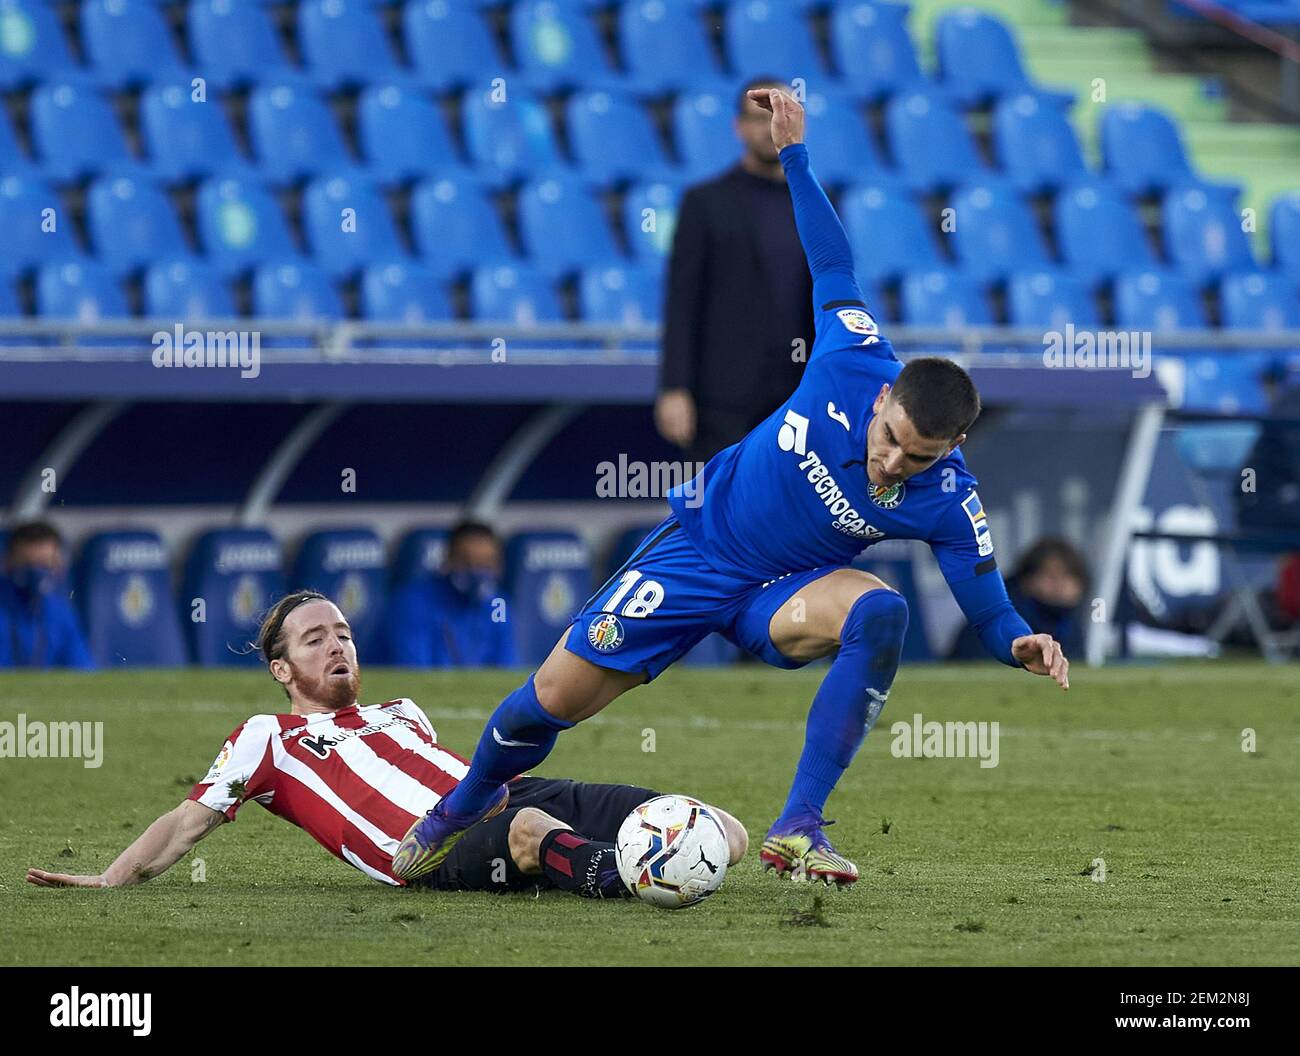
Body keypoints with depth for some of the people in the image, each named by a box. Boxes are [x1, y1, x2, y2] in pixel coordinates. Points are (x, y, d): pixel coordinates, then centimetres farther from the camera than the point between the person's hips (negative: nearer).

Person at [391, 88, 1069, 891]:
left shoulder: (946, 502, -26)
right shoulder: (853, 364, -24)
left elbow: (988, 604, -18)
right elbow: (834, 266, -8)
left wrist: (1022, 643, -40)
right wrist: (794, 153, -3)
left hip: (784, 591, -1)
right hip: (700, 545, 1)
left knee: (879, 612, -35)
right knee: (558, 697, 0)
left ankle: (799, 828, -29)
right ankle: (468, 804, 35)